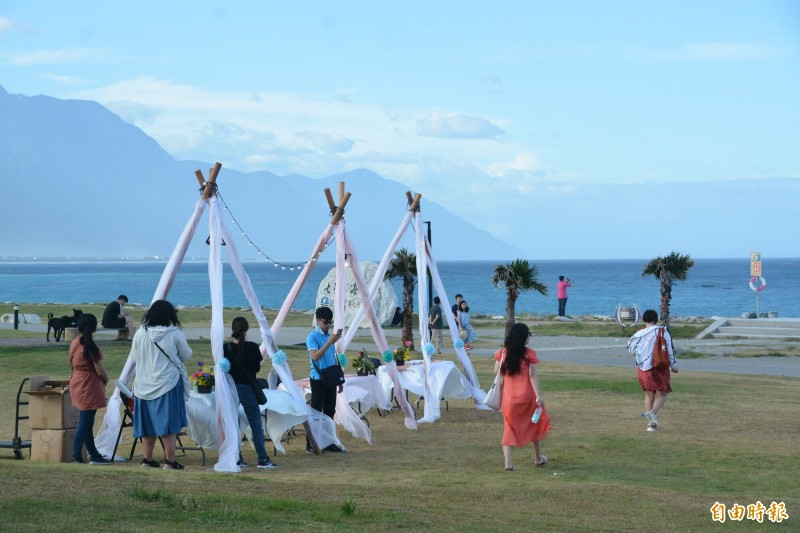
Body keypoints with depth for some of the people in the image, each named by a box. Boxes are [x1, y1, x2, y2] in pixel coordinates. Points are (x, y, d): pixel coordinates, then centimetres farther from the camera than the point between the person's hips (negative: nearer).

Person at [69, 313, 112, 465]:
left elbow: (72, 363, 11)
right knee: (85, 423, -3)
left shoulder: (74, 343, 5)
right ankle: (76, 456, -2)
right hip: (89, 387, -8)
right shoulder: (91, 347, -18)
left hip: (77, 383, 8)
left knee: (86, 422, 14)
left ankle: (94, 454, 22)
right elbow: (100, 371, -17)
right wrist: (106, 378, 6)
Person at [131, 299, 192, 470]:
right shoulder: (175, 334, -9)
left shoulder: (140, 334, -2)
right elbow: (186, 356, 2)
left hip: (145, 385, 4)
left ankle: (147, 459, 16)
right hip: (169, 384, -3)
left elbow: (134, 357, 9)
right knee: (169, 423, 1)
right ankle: (169, 461, 1)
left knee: (148, 422, 12)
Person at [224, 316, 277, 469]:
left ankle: (237, 458, 8)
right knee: (256, 423, 2)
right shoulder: (252, 347, -8)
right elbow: (257, 368, 2)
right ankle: (263, 459, -1)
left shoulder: (226, 348, -5)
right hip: (247, 387, -2)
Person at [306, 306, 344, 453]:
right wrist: (330, 342, -29)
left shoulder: (330, 336, 13)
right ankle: (310, 444, -3)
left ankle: (328, 442, 16)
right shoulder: (313, 337, -10)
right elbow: (315, 356, -25)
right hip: (318, 379, -7)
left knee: (330, 411, 9)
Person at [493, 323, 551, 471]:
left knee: (509, 428, 8)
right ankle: (538, 458, 28)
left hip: (509, 397, 2)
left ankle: (507, 461, -7)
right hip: (527, 396, -2)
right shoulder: (529, 354, -9)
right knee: (536, 423, 19)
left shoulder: (502, 352, -1)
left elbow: (497, 371, 1)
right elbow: (532, 375, -14)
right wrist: (539, 396, -15)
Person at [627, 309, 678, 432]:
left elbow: (631, 350, 8)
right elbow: (669, 350, -5)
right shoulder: (662, 331, -6)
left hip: (643, 368, 3)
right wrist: (674, 366, 5)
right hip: (659, 367, -3)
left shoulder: (639, 334, 3)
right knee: (662, 395, 6)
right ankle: (653, 413, -24)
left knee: (649, 395, 16)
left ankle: (651, 423, 12)